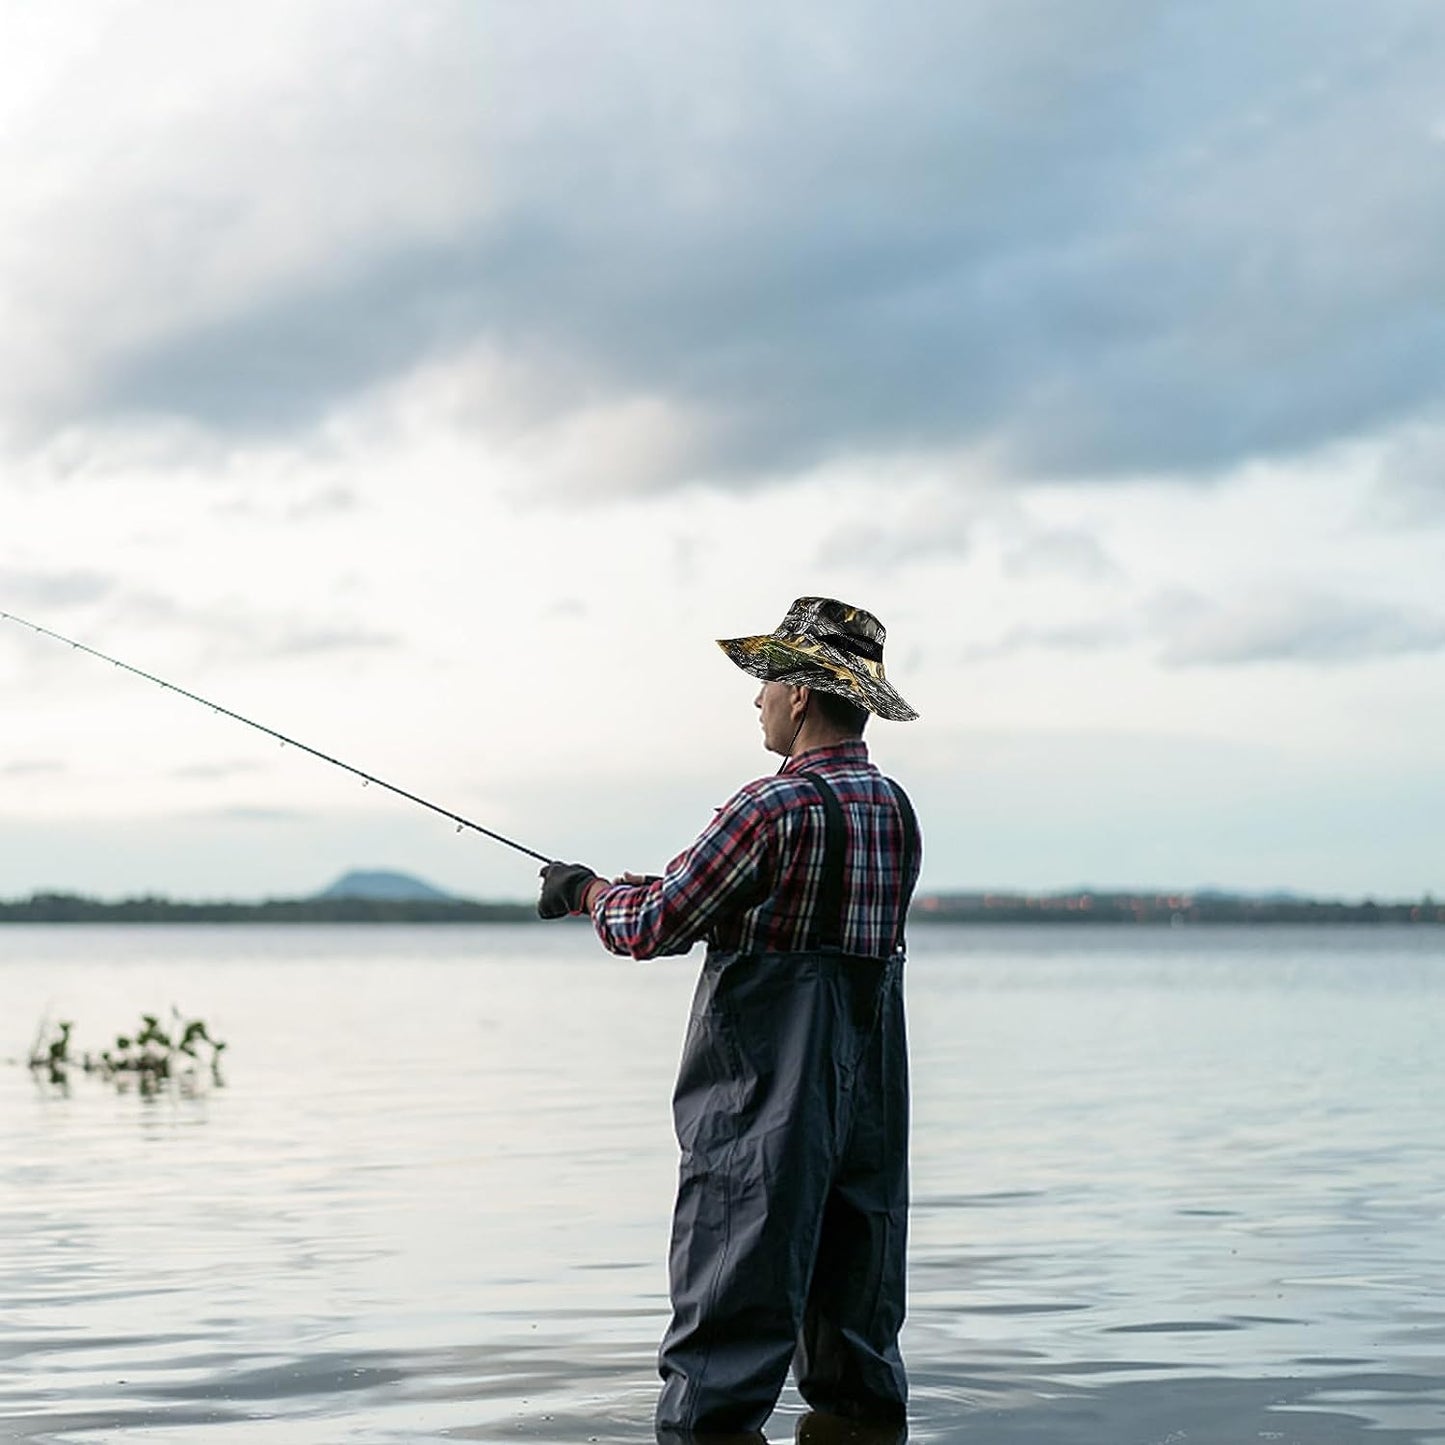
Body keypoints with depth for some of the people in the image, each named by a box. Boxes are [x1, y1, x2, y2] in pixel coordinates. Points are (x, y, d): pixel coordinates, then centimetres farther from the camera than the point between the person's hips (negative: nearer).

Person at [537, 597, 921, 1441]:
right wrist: (665, 897, 21)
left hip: (769, 1091, -8)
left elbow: (649, 930, -11)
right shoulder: (895, 809, 10)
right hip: (869, 1085, 8)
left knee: (732, 1309, -6)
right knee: (854, 1312, 13)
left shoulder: (777, 808, -15)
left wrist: (589, 890, 9)